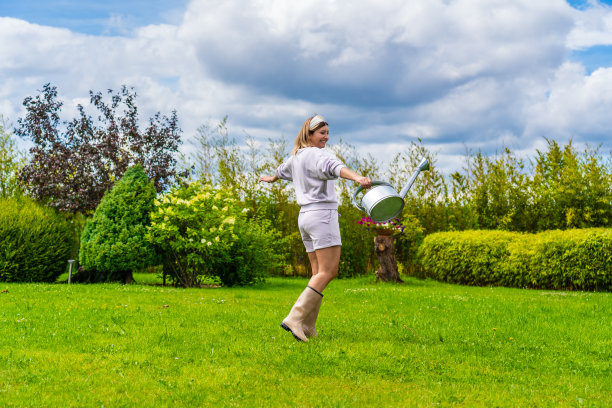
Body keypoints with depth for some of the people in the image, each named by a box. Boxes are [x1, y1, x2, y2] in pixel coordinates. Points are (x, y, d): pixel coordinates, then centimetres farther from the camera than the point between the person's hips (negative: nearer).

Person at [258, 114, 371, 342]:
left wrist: (271, 179, 66)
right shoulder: (315, 154, -8)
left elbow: (283, 170, 42)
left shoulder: (295, 157, 19)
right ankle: (295, 318, -20)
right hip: (322, 214, -9)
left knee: (319, 273, 9)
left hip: (305, 216, 9)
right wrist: (358, 178, -47)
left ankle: (307, 328, 4)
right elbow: (333, 167, -30)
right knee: (328, 272, -12)